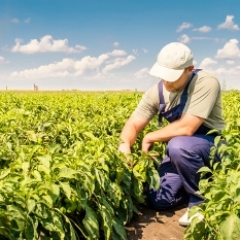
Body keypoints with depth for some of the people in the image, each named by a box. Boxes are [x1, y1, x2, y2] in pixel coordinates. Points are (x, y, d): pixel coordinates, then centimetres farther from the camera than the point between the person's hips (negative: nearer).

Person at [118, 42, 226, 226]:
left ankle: (201, 200, -12)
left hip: (212, 145, -5)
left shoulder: (206, 83, -26)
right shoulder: (157, 91, -7)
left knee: (178, 146, -38)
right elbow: (133, 124, -5)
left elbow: (186, 128, -33)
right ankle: (194, 178, 22)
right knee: (159, 201, -3)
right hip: (181, 148, 6)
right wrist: (124, 145, -29)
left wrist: (150, 137, -19)